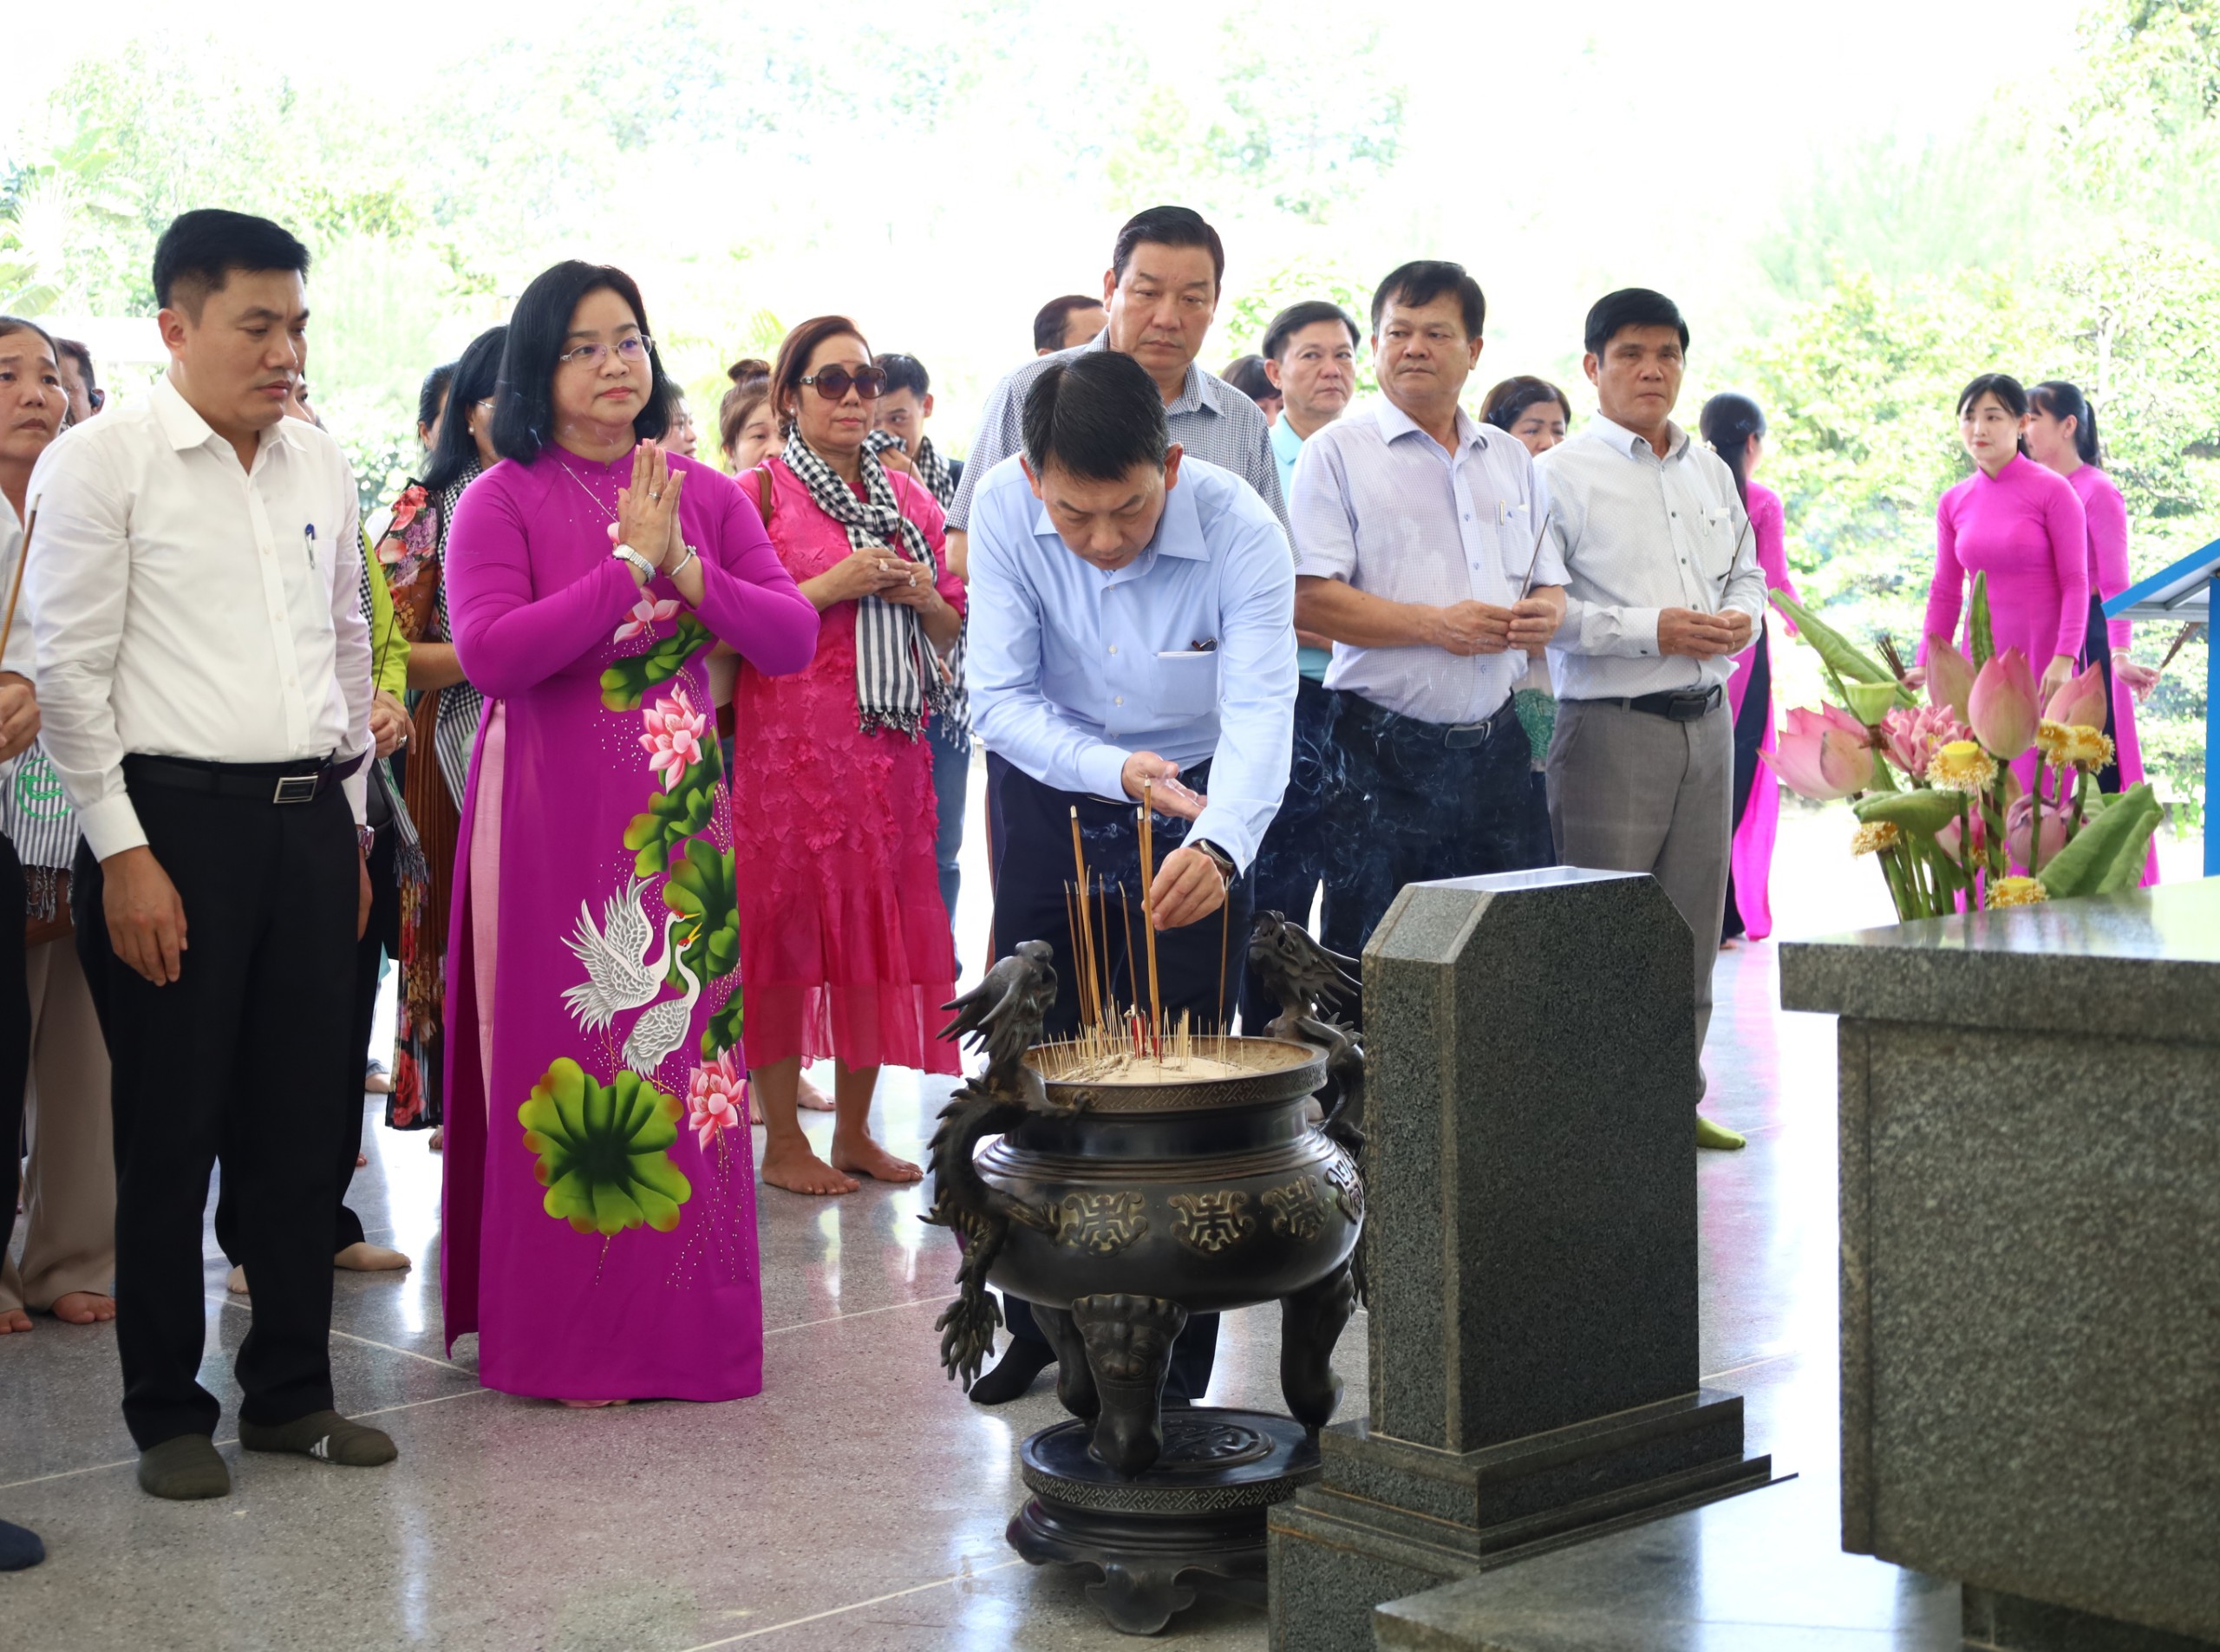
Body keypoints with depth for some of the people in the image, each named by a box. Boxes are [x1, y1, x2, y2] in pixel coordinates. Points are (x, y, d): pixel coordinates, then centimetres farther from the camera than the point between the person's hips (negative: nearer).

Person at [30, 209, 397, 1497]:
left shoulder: (321, 464, 12)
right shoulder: (99, 464, -4)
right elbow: (73, 671, -7)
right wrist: (123, 852, -12)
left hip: (311, 820, 5)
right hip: (174, 818, -5)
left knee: (304, 1118, 10)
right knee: (171, 1126, 2)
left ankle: (292, 1390, 23)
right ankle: (168, 1411, 15)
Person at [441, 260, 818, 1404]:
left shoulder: (703, 494, 10)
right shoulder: (501, 501, -1)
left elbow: (793, 637, 4)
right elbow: (488, 653, -16)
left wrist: (689, 571, -11)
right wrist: (628, 567, -14)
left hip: (678, 816, 4)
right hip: (550, 821, -3)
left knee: (684, 1047, 5)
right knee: (566, 1058, 0)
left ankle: (687, 1324, 18)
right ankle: (567, 1338, 10)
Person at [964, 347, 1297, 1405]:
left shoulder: (1240, 530, -28)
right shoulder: (1004, 507, -21)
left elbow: (1261, 709, -37)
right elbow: (1000, 696, -18)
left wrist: (1219, 844, -56)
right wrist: (1115, 769, -35)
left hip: (1198, 810, -2)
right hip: (1052, 801, 3)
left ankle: (1172, 1364, 10)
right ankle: (1043, 1321, 29)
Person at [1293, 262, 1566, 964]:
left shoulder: (1510, 459, 17)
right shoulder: (1337, 452, -1)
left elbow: (1550, 586, 21)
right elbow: (1308, 599, -11)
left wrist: (1543, 614, -4)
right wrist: (1433, 625, -17)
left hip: (1492, 747, 5)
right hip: (1385, 749, -5)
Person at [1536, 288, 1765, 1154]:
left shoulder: (1711, 469, 16)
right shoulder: (1561, 473, -5)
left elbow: (1747, 569, 25)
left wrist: (1743, 615, 1)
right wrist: (1652, 630, -17)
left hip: (1707, 718, 7)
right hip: (1612, 724, -7)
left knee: (1694, 917, 11)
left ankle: (1679, 1096, 21)